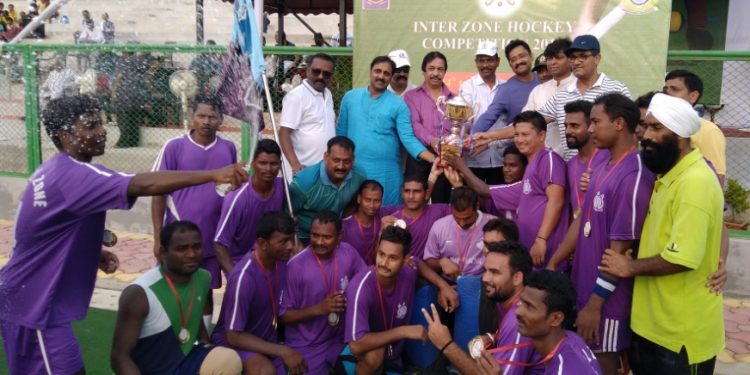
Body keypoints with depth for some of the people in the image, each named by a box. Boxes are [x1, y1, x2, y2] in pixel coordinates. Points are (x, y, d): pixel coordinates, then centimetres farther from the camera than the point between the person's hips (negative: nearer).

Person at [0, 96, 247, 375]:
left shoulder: (52, 171, 9)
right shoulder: (73, 175, -24)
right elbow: (142, 185, -39)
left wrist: (91, 253, 8)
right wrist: (214, 174, -44)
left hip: (31, 296, 10)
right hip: (35, 304, -10)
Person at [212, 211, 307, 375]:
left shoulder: (281, 261, -8)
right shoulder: (244, 277, -28)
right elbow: (234, 336, -23)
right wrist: (282, 351, -26)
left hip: (267, 339, 7)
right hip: (233, 340, -7)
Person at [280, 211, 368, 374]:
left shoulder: (348, 253, -8)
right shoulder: (296, 266, -18)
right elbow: (284, 315, -12)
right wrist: (320, 308, -24)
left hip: (339, 339, 4)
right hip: (306, 346, -4)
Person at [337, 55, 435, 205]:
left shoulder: (398, 104, -1)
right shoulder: (350, 97, 6)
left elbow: (407, 137, -7)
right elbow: (341, 132, 10)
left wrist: (432, 158, -21)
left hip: (386, 171, -1)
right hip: (354, 168, 2)